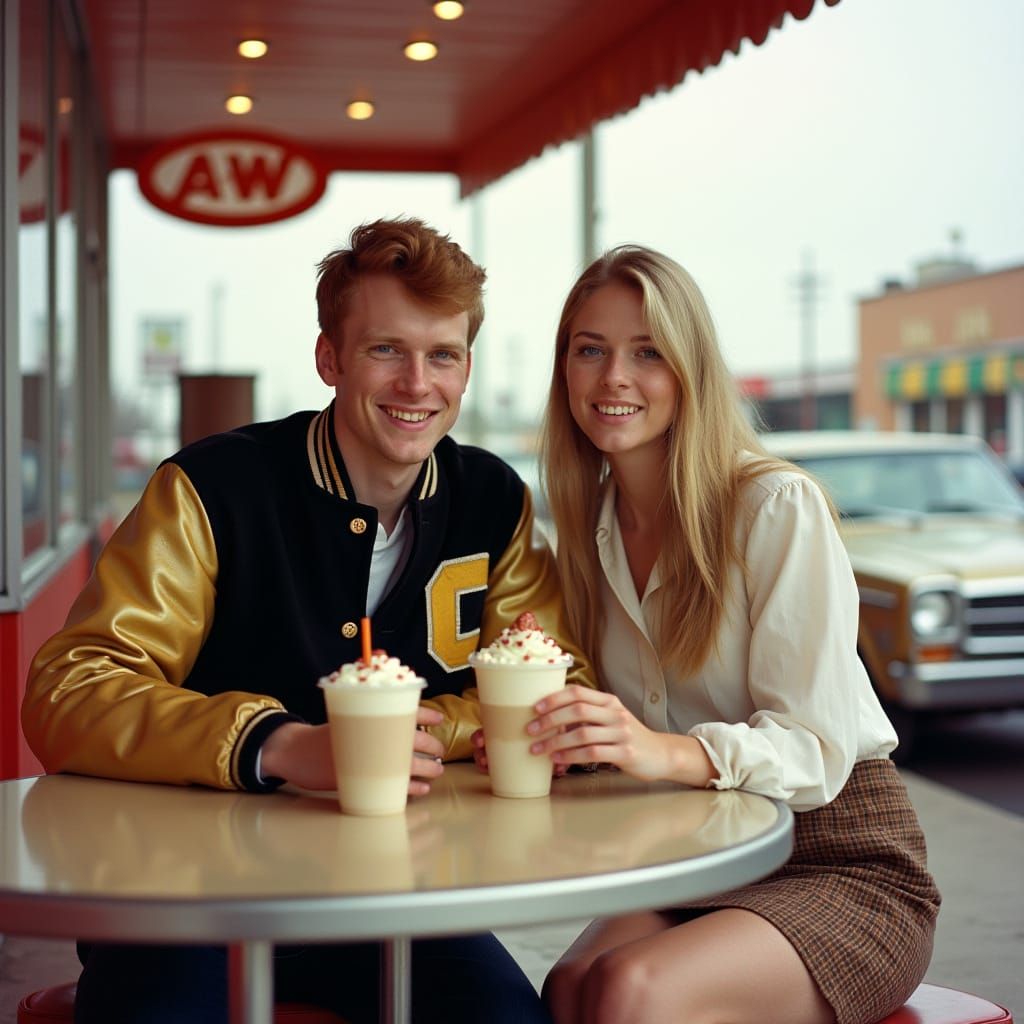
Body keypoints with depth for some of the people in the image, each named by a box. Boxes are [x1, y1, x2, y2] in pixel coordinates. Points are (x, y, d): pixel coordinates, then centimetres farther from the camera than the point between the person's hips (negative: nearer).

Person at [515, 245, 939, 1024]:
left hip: (845, 865, -4)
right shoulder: (592, 527, 6)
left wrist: (667, 752, -36)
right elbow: (628, 733, 10)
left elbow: (817, 748, -18)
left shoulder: (778, 508, -13)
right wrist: (545, 732, -12)